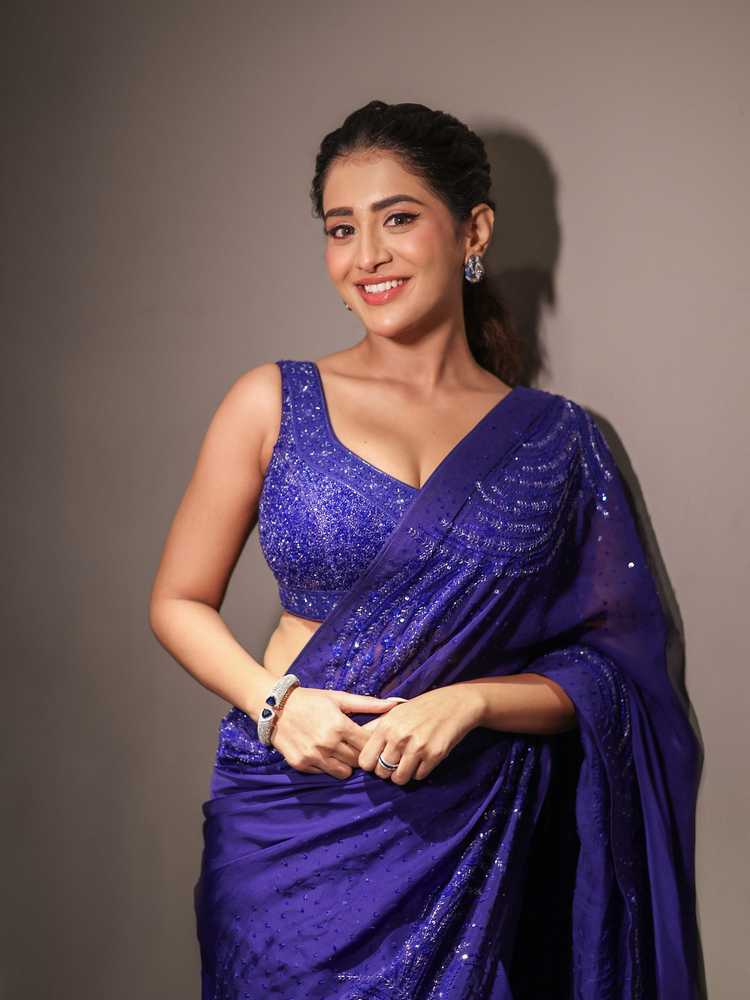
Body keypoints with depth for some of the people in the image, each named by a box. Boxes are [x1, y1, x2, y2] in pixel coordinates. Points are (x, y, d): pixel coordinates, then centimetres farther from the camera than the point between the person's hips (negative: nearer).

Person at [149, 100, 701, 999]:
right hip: (289, 816, 0)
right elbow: (180, 601, 4)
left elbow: (611, 668, 1)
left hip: (472, 832, 1)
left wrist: (470, 700, -16)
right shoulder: (274, 403, -2)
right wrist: (274, 702, -13)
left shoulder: (557, 441, 0)